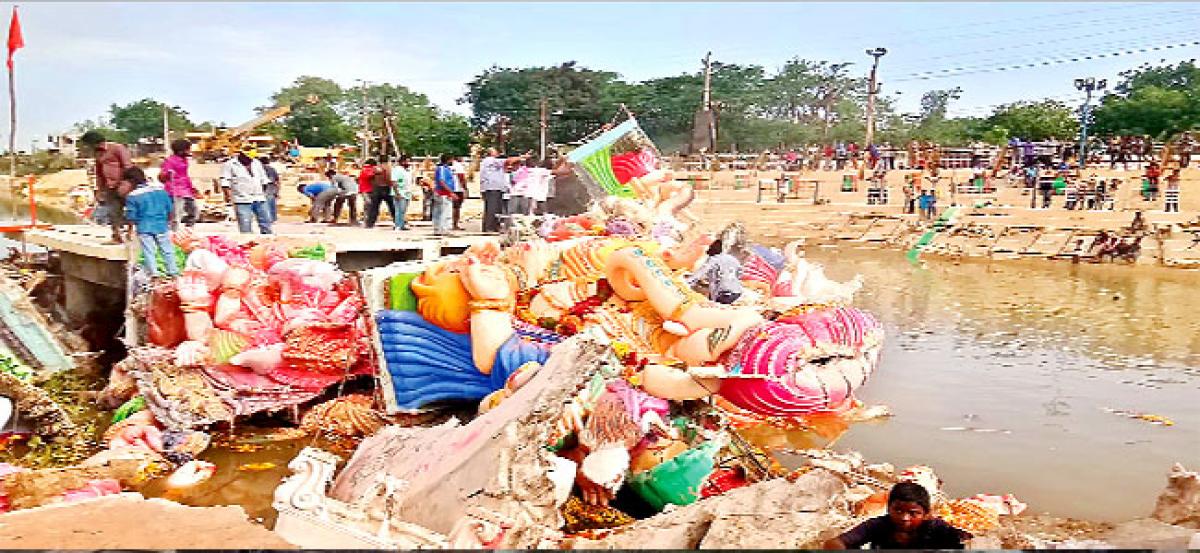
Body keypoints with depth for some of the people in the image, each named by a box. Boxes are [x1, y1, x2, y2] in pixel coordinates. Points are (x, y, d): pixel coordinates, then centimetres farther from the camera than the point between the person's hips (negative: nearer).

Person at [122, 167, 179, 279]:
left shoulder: (132, 196, -8)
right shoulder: (160, 189, 3)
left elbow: (131, 217, -6)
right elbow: (169, 209, 9)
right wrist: (168, 221, 23)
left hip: (144, 228, -3)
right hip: (161, 226, 4)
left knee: (148, 252, 2)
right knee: (167, 250, 11)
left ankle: (153, 273, -4)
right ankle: (173, 272, 16)